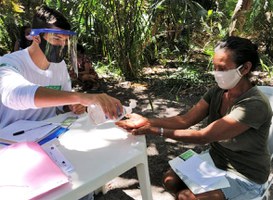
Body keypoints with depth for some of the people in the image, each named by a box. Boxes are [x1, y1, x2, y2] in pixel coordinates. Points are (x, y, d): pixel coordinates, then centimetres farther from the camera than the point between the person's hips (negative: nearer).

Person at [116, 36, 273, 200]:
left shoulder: (255, 105, -30)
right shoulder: (218, 92, -7)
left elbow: (204, 136, -33)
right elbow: (185, 120, -13)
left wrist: (156, 130, -34)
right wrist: (147, 121, -26)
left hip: (245, 177, -6)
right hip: (215, 160, 6)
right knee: (171, 180, -2)